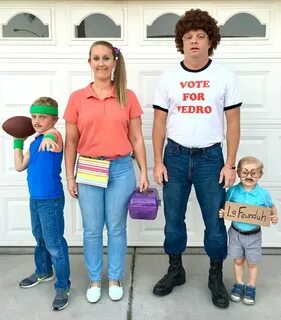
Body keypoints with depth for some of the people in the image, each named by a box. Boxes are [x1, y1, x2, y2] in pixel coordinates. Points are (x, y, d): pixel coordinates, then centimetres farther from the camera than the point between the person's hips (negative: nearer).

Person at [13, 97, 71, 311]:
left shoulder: (54, 136, -15)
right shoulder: (35, 142, 10)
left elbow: (53, 133, -42)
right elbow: (20, 166, 13)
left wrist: (48, 137, -65)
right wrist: (18, 141, 11)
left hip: (51, 200, -9)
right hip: (35, 199, 9)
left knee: (54, 245, -2)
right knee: (40, 239, 25)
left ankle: (63, 288, 14)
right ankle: (43, 272, 47)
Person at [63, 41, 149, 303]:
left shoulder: (127, 97, 1)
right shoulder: (77, 98, 2)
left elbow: (136, 138, 3)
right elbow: (71, 142, 4)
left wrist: (143, 173, 0)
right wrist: (70, 176, 2)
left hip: (121, 169, 0)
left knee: (116, 228, 11)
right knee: (92, 229, 10)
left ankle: (115, 279, 29)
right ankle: (94, 280, 30)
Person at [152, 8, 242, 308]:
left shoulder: (225, 76, 0)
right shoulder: (168, 77, 2)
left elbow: (233, 123, 1)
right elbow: (159, 122, 4)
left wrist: (230, 164, -4)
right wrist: (157, 162, -2)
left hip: (210, 157, -1)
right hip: (176, 155, 1)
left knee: (215, 220, 5)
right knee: (173, 218, 10)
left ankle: (216, 277, 26)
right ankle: (175, 270, 31)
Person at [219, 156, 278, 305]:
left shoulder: (263, 194, -13)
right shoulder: (232, 191, -13)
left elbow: (271, 207, 5)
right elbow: (225, 208, 1)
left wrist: (275, 216, -14)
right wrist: (221, 213, -20)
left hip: (253, 235, 0)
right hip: (236, 233, 1)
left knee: (252, 263, 15)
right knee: (238, 260, 18)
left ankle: (251, 287, 36)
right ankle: (239, 284, 38)